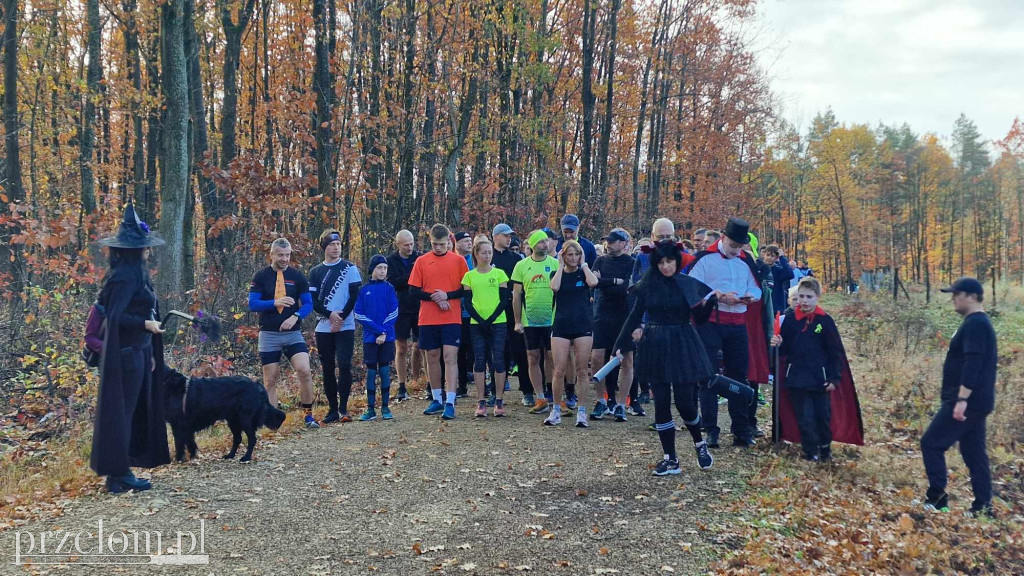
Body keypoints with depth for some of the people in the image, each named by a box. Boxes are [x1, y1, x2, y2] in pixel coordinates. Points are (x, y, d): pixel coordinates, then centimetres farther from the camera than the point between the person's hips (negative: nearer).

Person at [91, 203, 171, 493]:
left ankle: (122, 471, 20)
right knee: (122, 411, -3)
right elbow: (114, 316, -22)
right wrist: (146, 324, -16)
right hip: (127, 353, -10)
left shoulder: (134, 274, 14)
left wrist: (149, 352, 16)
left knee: (135, 412, 13)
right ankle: (118, 474, 5)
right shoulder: (126, 276, -15)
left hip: (137, 352, 10)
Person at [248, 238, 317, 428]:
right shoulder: (261, 277, 2)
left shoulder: (297, 276, 5)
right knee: (270, 380, 3)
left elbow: (308, 304, 3)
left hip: (293, 334, 0)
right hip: (268, 335, 0)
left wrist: (295, 316, -16)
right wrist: (275, 302, -19)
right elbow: (252, 304, -3)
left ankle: (308, 416, -5)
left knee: (304, 370, -17)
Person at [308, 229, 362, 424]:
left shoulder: (349, 268, 2)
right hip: (323, 327, 3)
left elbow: (354, 296, -3)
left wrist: (341, 318, -12)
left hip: (345, 326, -2)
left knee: (344, 365, -10)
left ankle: (343, 408, -1)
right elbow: (313, 301, 3)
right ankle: (332, 409, 12)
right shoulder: (315, 272, 8)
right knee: (328, 368, 5)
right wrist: (330, 314, -13)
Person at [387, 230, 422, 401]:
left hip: (420, 308, 1)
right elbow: (392, 283, -10)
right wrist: (411, 276, -19)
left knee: (418, 348, 5)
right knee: (401, 349, 2)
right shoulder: (391, 261, 3)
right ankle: (402, 388, 7)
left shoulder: (421, 258, 4)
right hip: (401, 309, -1)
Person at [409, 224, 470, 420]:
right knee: (432, 358, 10)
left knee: (450, 358, -8)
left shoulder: (458, 260, 2)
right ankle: (437, 400, 23)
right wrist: (434, 297, -11)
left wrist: (447, 295, -13)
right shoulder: (422, 261, 4)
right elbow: (413, 291, 2)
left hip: (452, 319, -2)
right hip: (427, 319, 2)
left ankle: (450, 403, -7)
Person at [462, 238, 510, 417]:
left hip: (498, 322, -1)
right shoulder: (469, 276, 6)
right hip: (477, 324, 1)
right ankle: (481, 402, 7)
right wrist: (480, 320, -9)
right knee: (479, 360, 1)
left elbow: (504, 299, 0)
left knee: (498, 360, -2)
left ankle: (499, 401, 5)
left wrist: (492, 319, -10)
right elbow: (467, 302, 3)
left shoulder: (499, 273, 4)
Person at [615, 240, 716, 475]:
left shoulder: (689, 284, -1)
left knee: (684, 401, -3)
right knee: (661, 403, 2)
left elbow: (699, 319, 4)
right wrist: (620, 345, 2)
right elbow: (635, 316, 5)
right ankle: (670, 458, 11)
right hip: (655, 347, 2)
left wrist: (709, 302, -14)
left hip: (682, 346, -1)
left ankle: (700, 444, 26)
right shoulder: (648, 285, 1)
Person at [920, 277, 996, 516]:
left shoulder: (975, 324, -15)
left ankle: (937, 498, -3)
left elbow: (972, 365, -24)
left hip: (967, 402, -10)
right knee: (974, 454, 11)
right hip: (976, 402, 10)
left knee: (931, 443, -5)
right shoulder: (979, 323, 18)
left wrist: (961, 399, -27)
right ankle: (983, 506, 14)